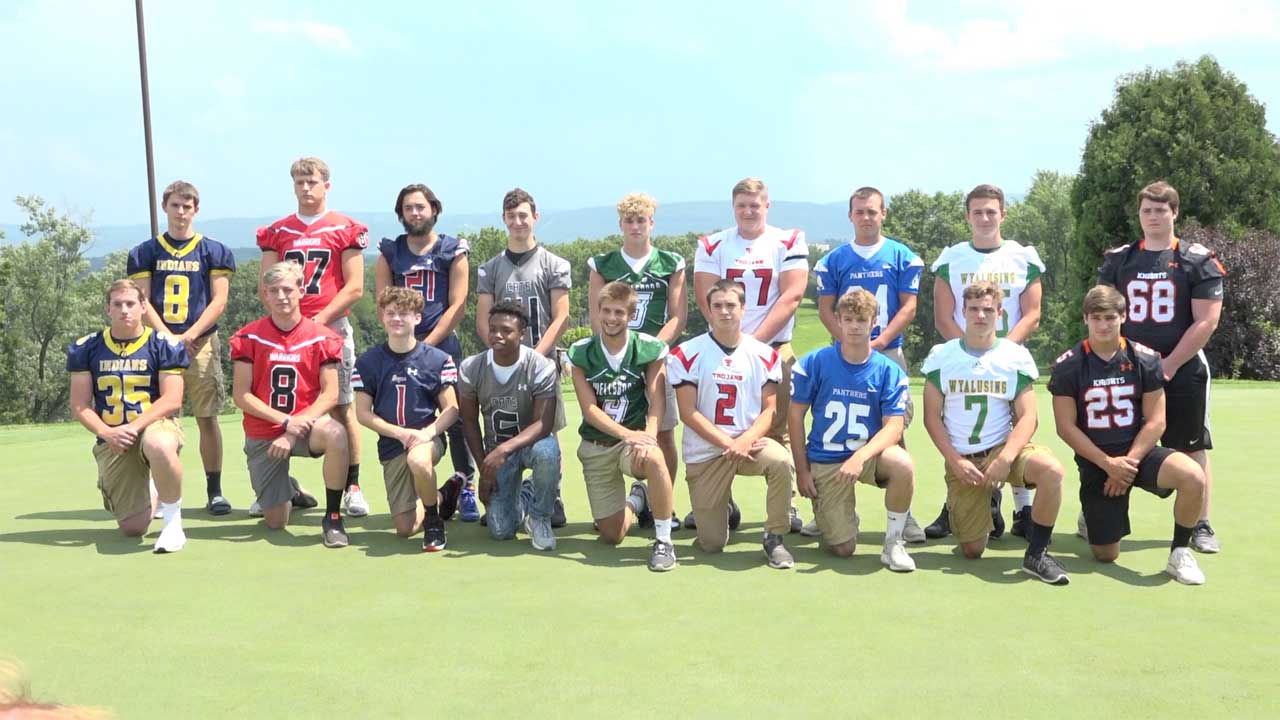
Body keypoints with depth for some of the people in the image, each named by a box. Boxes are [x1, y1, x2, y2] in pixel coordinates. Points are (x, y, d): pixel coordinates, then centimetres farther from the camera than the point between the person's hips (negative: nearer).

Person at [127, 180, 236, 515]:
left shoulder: (213, 251, 5)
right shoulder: (145, 252, 9)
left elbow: (219, 301, 0)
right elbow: (142, 302, 3)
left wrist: (188, 336, -11)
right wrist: (168, 336, -11)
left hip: (201, 344, -1)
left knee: (207, 419, -1)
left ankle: (215, 490, 5)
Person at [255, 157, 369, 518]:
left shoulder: (346, 229, 2)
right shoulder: (276, 232, 11)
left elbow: (354, 287, -3)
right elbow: (267, 287, 9)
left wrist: (320, 319, -11)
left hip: (333, 326, -3)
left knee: (342, 407, -2)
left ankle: (353, 487, 2)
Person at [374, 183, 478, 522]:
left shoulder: (453, 250, 6)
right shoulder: (389, 252, 12)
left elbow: (456, 306, -1)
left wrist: (426, 345, -9)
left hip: (443, 343, -2)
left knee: (455, 417, -7)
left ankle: (467, 485, 1)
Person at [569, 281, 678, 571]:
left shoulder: (650, 348, -8)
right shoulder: (581, 352, -6)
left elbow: (657, 402, -12)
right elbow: (589, 409, -10)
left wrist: (648, 436, -32)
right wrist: (627, 434, -25)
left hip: (636, 438, -2)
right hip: (595, 447, 2)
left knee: (654, 459, -41)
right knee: (612, 535, 3)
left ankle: (664, 541, -24)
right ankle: (637, 500, 39)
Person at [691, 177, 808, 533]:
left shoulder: (789, 242, 3)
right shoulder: (712, 246, 7)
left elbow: (791, 296, -5)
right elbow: (707, 299, -1)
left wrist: (755, 340, -12)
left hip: (774, 348, -1)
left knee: (778, 430, -2)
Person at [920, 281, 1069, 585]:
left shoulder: (1016, 356, -1)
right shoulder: (941, 356, 0)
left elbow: (1027, 417, -6)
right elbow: (932, 417, 0)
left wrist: (1005, 459, -21)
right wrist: (956, 461, -11)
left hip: (1005, 448, 0)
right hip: (961, 459, 0)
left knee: (1051, 470, -34)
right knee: (972, 551, -2)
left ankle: (1037, 554, -16)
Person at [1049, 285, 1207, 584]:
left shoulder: (1146, 359, -3)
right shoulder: (1067, 366, -7)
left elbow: (1156, 421, -3)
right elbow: (1066, 427, -9)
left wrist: (1129, 461, -15)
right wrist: (1108, 464, -16)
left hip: (1139, 451, 1)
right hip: (1095, 461, -1)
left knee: (1193, 477, -31)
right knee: (1106, 555, -2)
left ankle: (1180, 553, -8)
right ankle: (1091, 514, 34)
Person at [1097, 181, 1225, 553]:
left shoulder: (1199, 261, -3)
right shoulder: (1117, 260, 6)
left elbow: (1206, 322, -8)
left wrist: (1167, 366, -13)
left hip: (1183, 369, -2)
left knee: (1193, 447, 4)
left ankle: (1202, 525, 13)